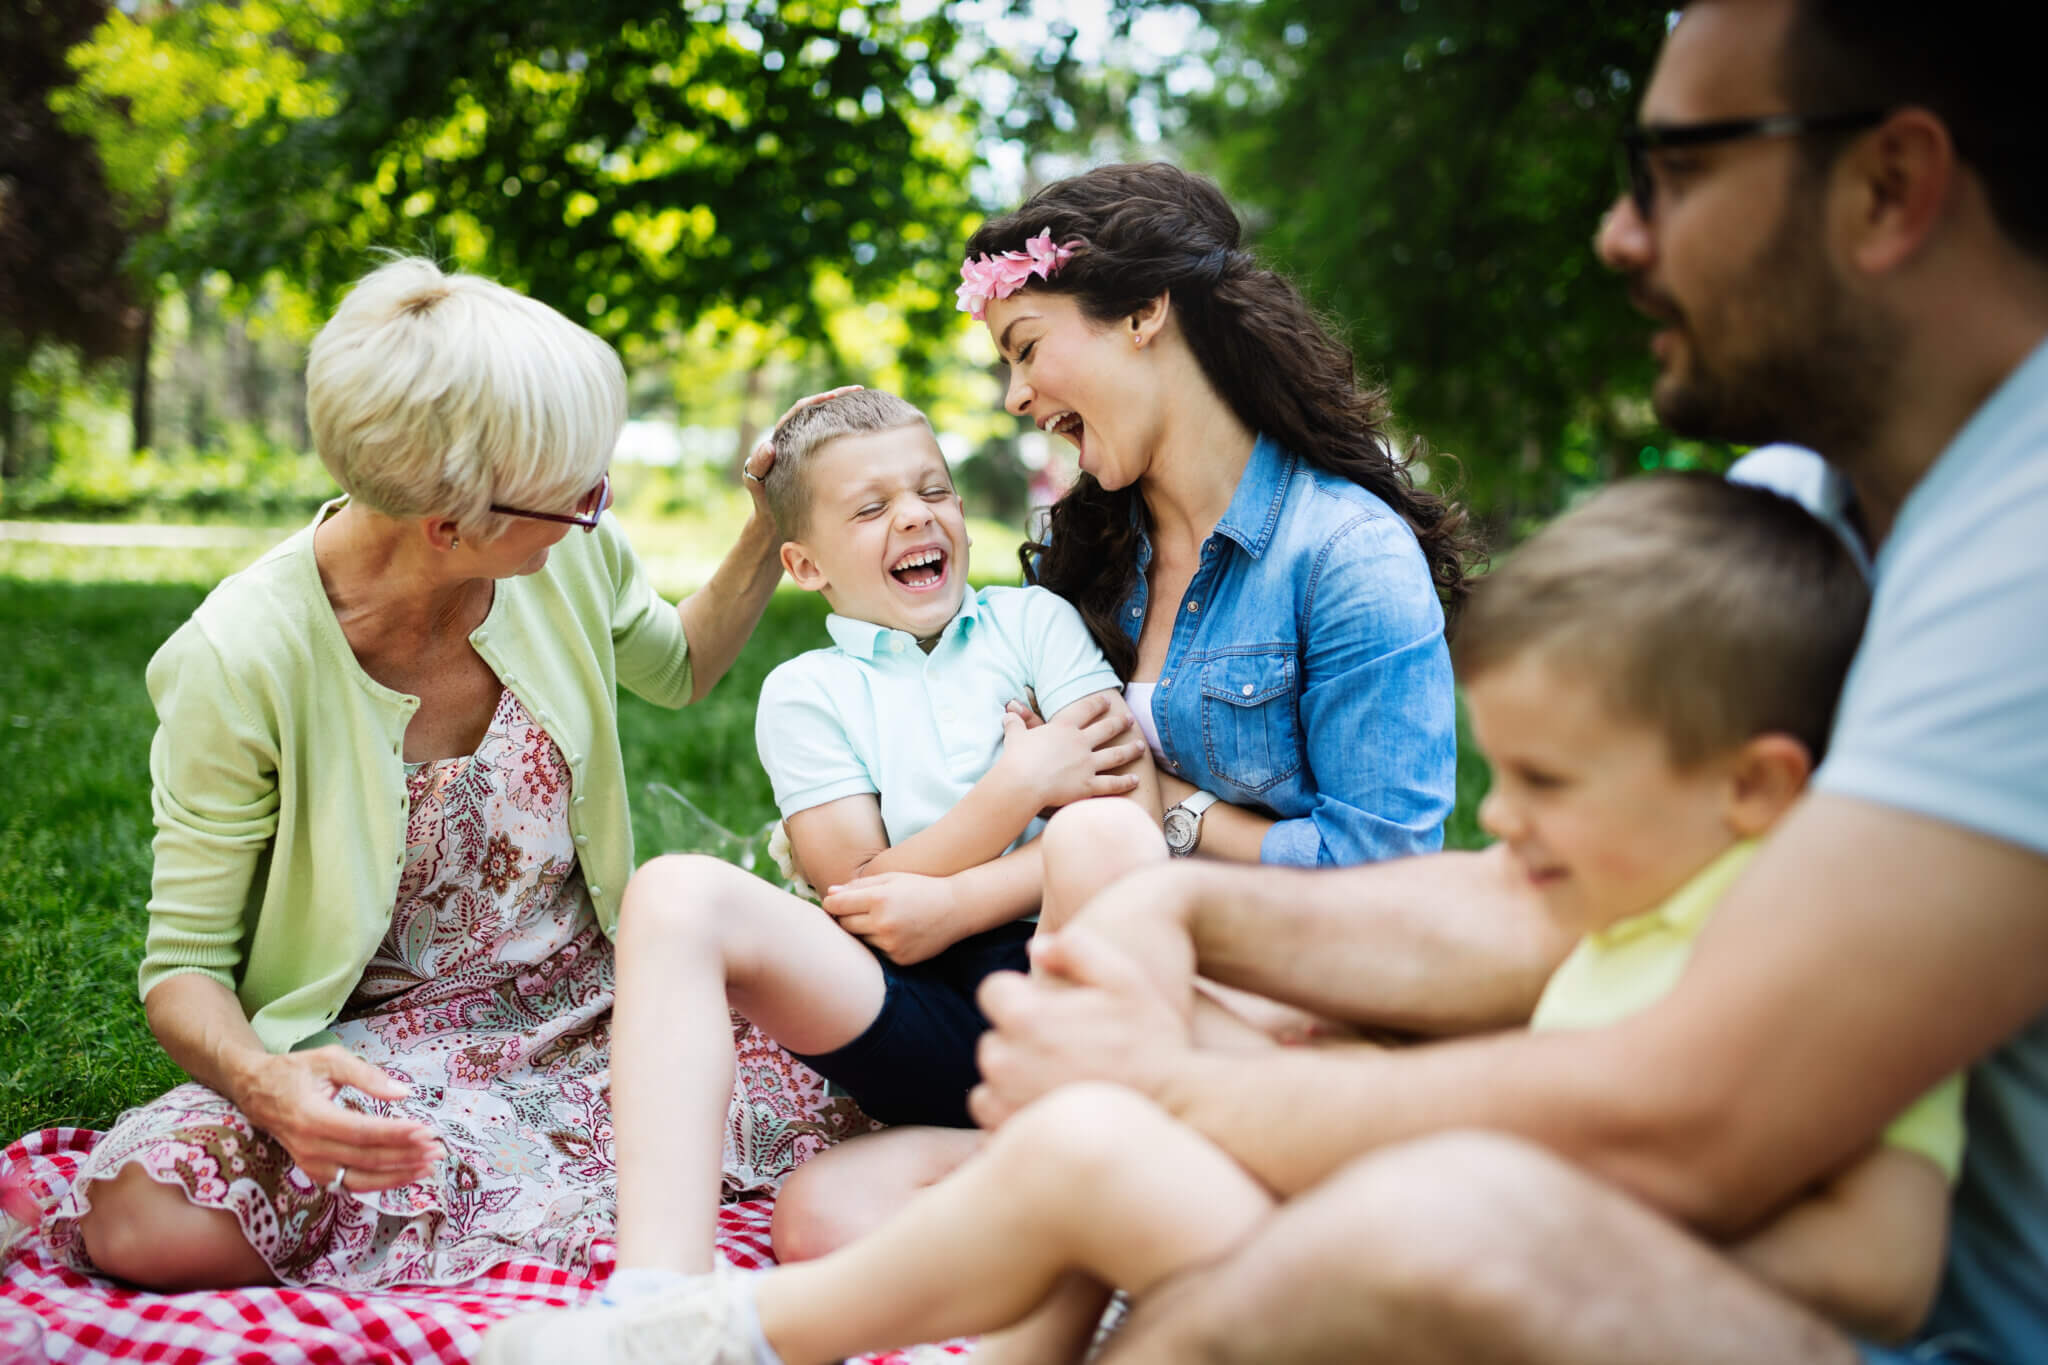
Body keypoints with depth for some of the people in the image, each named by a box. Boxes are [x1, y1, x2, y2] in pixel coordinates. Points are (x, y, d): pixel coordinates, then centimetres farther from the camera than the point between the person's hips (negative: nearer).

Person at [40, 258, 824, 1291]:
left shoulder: (568, 553, -9)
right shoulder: (241, 660, -21)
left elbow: (678, 670, 16)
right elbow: (186, 964, -13)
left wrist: (770, 530, 0)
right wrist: (263, 1082, -35)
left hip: (590, 1013, 3)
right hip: (374, 1053, -2)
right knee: (139, 1219, -31)